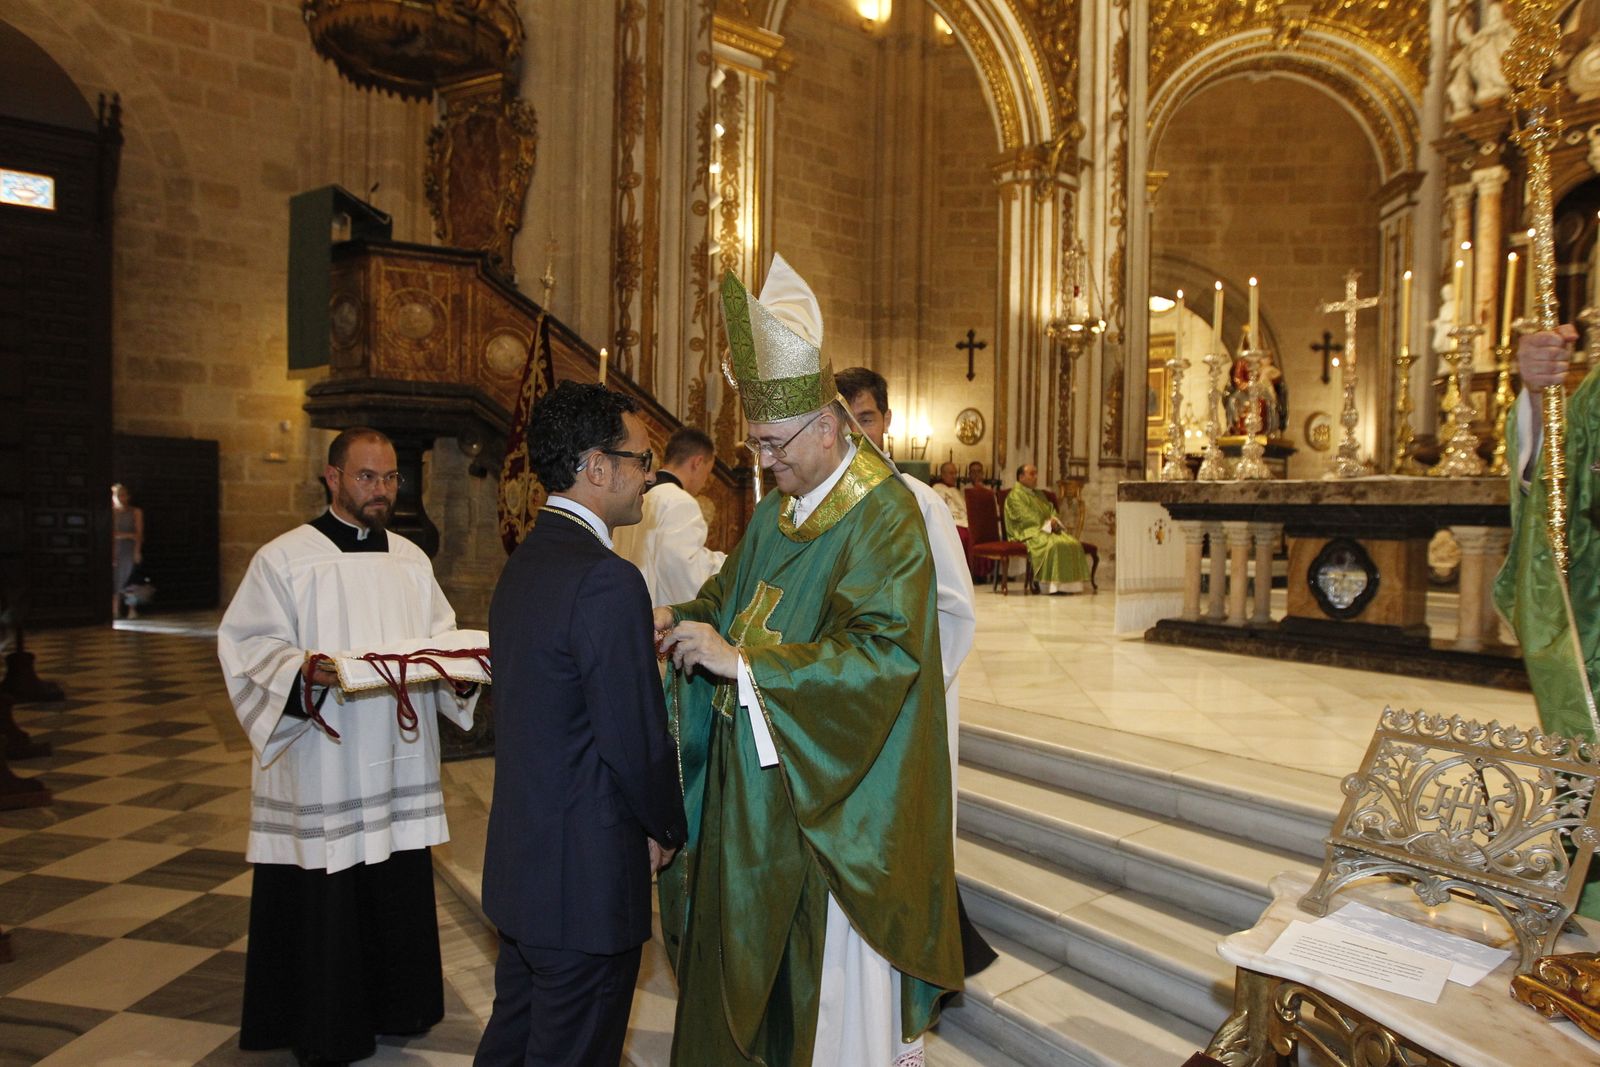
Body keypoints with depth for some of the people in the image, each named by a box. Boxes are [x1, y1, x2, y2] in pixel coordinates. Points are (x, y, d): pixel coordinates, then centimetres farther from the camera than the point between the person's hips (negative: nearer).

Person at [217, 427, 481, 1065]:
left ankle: (395, 1004, 31)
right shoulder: (284, 558, -4)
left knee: (400, 888, 11)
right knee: (323, 898, 5)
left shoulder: (411, 559, 11)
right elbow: (249, 646, -7)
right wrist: (303, 671, -25)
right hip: (322, 769, -4)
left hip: (400, 761, 5)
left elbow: (440, 635, 13)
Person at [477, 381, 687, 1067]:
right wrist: (667, 830, -4)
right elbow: (636, 742, -23)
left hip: (518, 865, 9)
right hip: (587, 880, -9)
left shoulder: (524, 563, 6)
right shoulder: (606, 581, -24)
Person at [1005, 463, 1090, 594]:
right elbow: (1025, 516, -12)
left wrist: (1054, 521, -6)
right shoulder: (1015, 495, 0)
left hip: (1047, 529, 8)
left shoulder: (1040, 494, 27)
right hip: (1029, 532, -8)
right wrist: (1046, 524, -14)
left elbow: (1052, 511, 18)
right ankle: (1050, 584, -33)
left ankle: (1068, 584, -22)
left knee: (1073, 543, -18)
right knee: (1053, 543, -36)